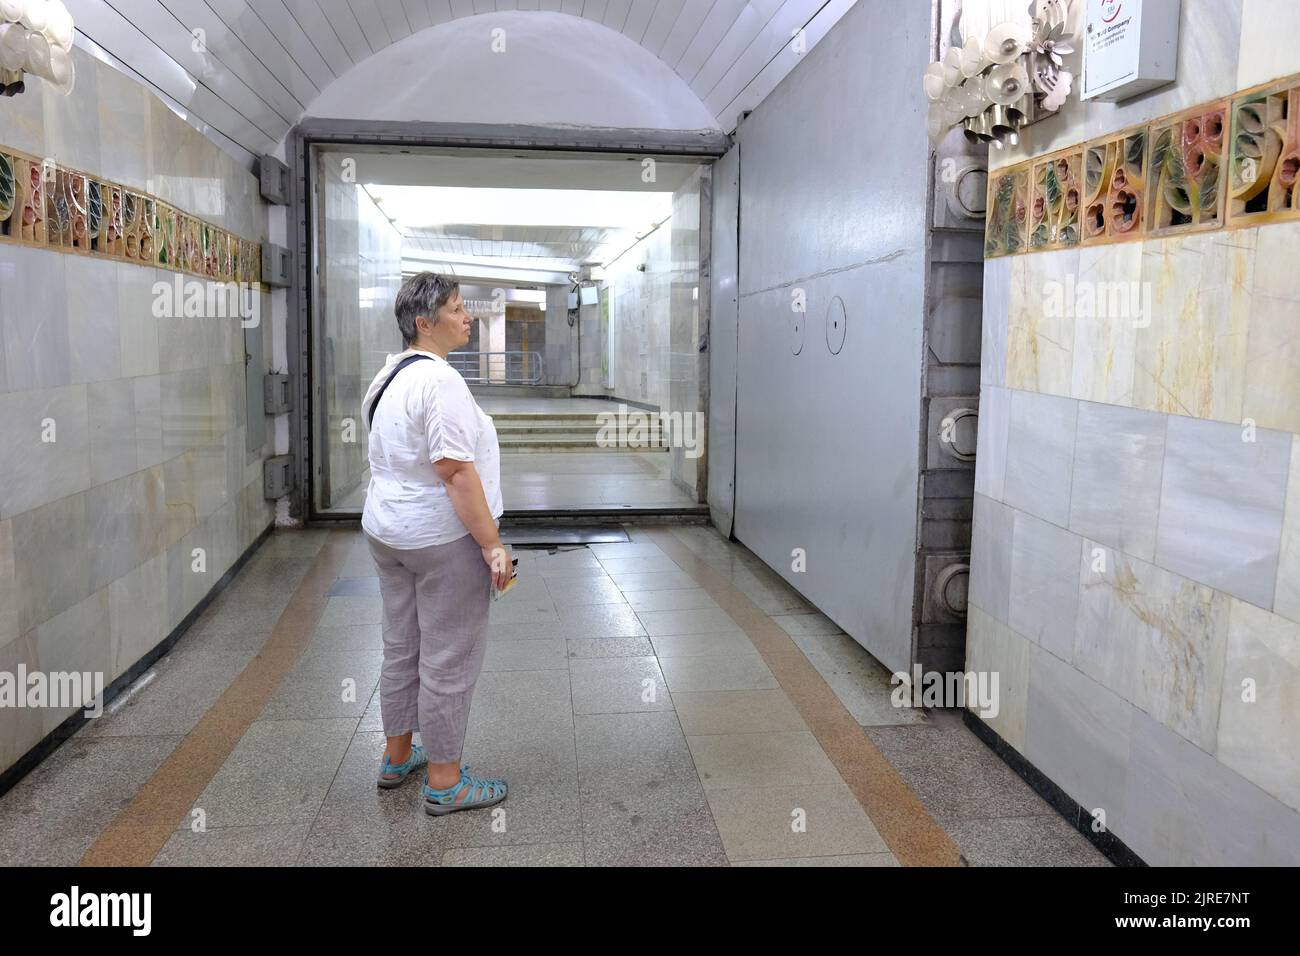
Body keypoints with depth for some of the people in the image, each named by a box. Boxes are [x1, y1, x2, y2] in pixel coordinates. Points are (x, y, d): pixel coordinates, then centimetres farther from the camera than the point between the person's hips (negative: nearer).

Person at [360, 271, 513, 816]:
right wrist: (493, 545, -22)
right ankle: (444, 783, 12)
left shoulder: (388, 376, 12)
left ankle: (397, 757, 34)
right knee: (449, 661, 1)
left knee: (402, 648, 20)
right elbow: (456, 471, -25)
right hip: (443, 540, -10)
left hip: (386, 531, 10)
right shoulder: (439, 381, -20)